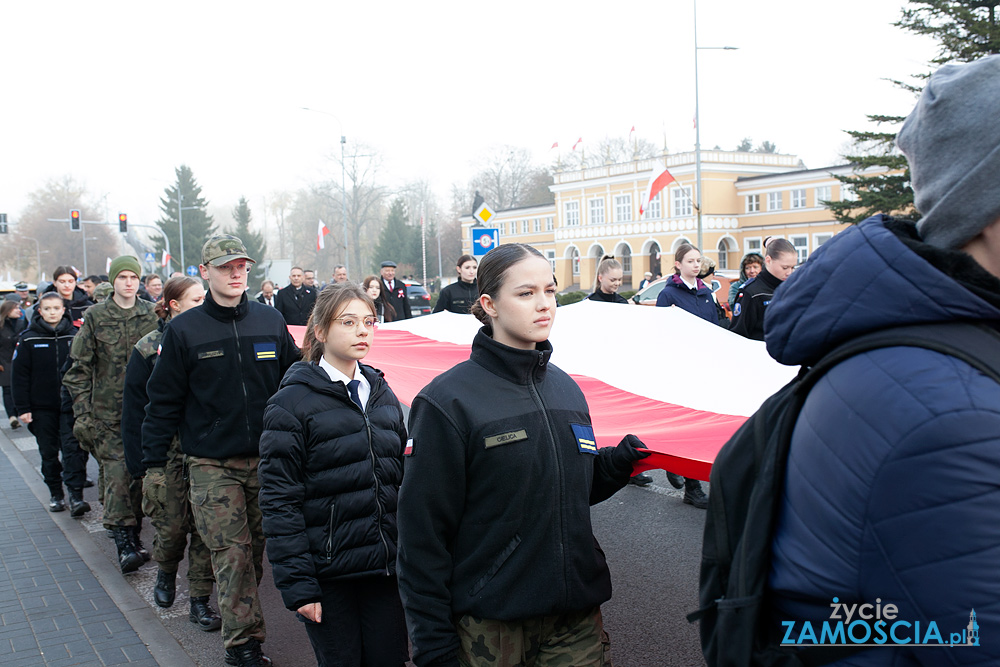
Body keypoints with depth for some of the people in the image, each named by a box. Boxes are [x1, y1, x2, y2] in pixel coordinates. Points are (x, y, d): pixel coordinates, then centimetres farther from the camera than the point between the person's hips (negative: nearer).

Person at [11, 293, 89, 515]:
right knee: (48, 452, 9)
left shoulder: (74, 336, 1)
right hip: (42, 407, 1)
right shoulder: (29, 339, 0)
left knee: (73, 448, -9)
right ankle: (55, 494, 22)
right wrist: (22, 408, -4)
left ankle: (76, 496, -10)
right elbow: (20, 376, 1)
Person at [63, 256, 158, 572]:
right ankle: (124, 545, -6)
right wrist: (83, 411, -3)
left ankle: (134, 536, 19)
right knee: (117, 475, -9)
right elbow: (80, 367, 3)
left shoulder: (152, 315, 5)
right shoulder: (96, 316, 1)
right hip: (107, 413, -2)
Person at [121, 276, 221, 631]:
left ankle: (200, 600, 11)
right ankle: (166, 573, 35)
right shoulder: (149, 348, -1)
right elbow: (134, 408, -1)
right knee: (172, 524, 4)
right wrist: (139, 462, -6)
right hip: (169, 452, -2)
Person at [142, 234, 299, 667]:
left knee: (256, 549, 11)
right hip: (211, 464, -2)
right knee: (232, 554, -4)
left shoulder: (271, 322, 5)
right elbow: (163, 401, 2)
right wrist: (154, 464, 0)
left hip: (266, 459, 3)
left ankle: (240, 625, 29)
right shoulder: (184, 330, -1)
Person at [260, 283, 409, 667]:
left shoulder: (381, 393, 9)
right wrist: (297, 584, -14)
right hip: (329, 573, -5)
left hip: (385, 565, 5)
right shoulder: (293, 402, -9)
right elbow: (279, 502, -11)